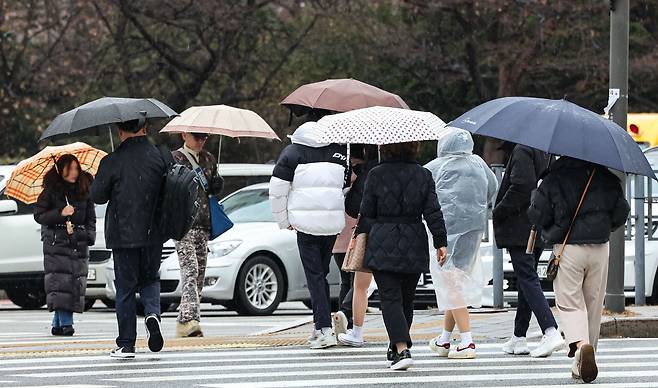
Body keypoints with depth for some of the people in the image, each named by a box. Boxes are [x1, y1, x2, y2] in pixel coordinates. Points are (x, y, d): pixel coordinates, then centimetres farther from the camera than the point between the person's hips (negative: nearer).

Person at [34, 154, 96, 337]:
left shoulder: (84, 191, 11)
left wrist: (89, 235, -1)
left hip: (79, 243, 3)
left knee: (76, 282, -3)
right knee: (59, 281, -13)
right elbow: (39, 215, -1)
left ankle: (57, 323, 5)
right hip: (56, 242, -3)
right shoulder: (51, 190, 2)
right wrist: (60, 213, -14)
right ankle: (65, 322, -17)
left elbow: (90, 217, 16)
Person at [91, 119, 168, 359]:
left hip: (122, 234, -2)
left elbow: (97, 196, -4)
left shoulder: (112, 163, -10)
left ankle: (126, 345, 7)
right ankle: (152, 313, -10)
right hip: (153, 233, 2)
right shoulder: (163, 157, -4)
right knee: (150, 279, 20)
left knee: (125, 289, 6)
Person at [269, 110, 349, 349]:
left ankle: (324, 329, -12)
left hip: (306, 222, -3)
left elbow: (277, 189, -3)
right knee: (321, 273, 16)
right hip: (333, 222, 3)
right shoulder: (340, 152, 8)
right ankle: (322, 327, 17)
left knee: (314, 275, -2)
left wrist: (283, 220, 7)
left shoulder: (293, 152, 0)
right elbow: (348, 186, 10)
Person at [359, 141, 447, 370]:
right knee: (407, 299, 16)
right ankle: (396, 349, 27)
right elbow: (433, 212, -2)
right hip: (414, 246, 3)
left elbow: (367, 213, 0)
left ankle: (402, 349, -20)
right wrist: (440, 242, 1)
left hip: (383, 246, -3)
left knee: (390, 298, -5)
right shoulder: (423, 175, 1)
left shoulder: (376, 175, -4)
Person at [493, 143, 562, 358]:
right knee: (527, 279, 16)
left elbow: (522, 186, -23)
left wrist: (499, 212, -12)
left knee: (527, 279, -11)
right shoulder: (545, 152, 12)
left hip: (520, 227, -9)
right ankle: (519, 337, 22)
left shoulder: (522, 150, -15)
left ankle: (551, 332, -24)